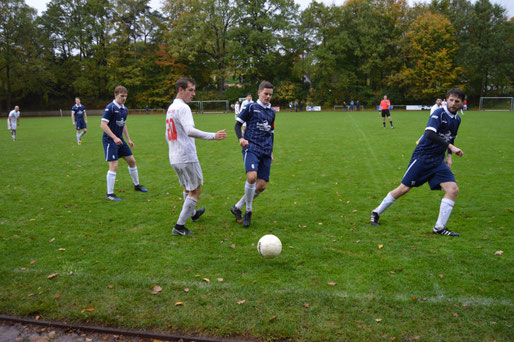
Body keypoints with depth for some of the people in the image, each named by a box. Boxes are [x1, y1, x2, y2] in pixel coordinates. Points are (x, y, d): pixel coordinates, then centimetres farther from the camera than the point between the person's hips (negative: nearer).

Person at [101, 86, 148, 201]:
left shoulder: (124, 109, 10)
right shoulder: (110, 108, -14)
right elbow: (103, 125, -19)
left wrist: (128, 140, 18)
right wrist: (114, 138, -26)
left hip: (120, 140, 8)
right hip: (109, 140, -8)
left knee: (132, 161, 13)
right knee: (114, 166, -12)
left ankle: (136, 185, 33)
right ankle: (109, 194, -3)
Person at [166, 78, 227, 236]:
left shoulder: (171, 108, 15)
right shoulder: (183, 107, -15)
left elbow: (168, 135, 23)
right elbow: (190, 131, -31)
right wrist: (213, 136, -34)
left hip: (174, 158, 9)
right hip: (187, 157, -9)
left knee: (187, 187, 27)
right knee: (195, 190, 1)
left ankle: (192, 213, 47)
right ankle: (179, 226, 2)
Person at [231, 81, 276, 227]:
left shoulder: (272, 112, 18)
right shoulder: (251, 107, 3)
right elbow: (238, 124, 4)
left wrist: (271, 151, 22)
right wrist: (241, 138, -15)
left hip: (265, 152, 6)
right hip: (251, 148, -6)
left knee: (261, 186, -1)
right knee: (252, 177, -28)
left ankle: (237, 207, 18)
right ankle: (248, 211, -6)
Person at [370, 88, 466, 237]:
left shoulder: (457, 119, 12)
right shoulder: (438, 114, -13)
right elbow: (430, 134, -30)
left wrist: (449, 156, 14)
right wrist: (451, 147, -34)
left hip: (438, 161, 7)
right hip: (422, 156, -7)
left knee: (453, 189, -8)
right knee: (404, 188, -3)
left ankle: (439, 227, 1)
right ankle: (377, 212, 16)